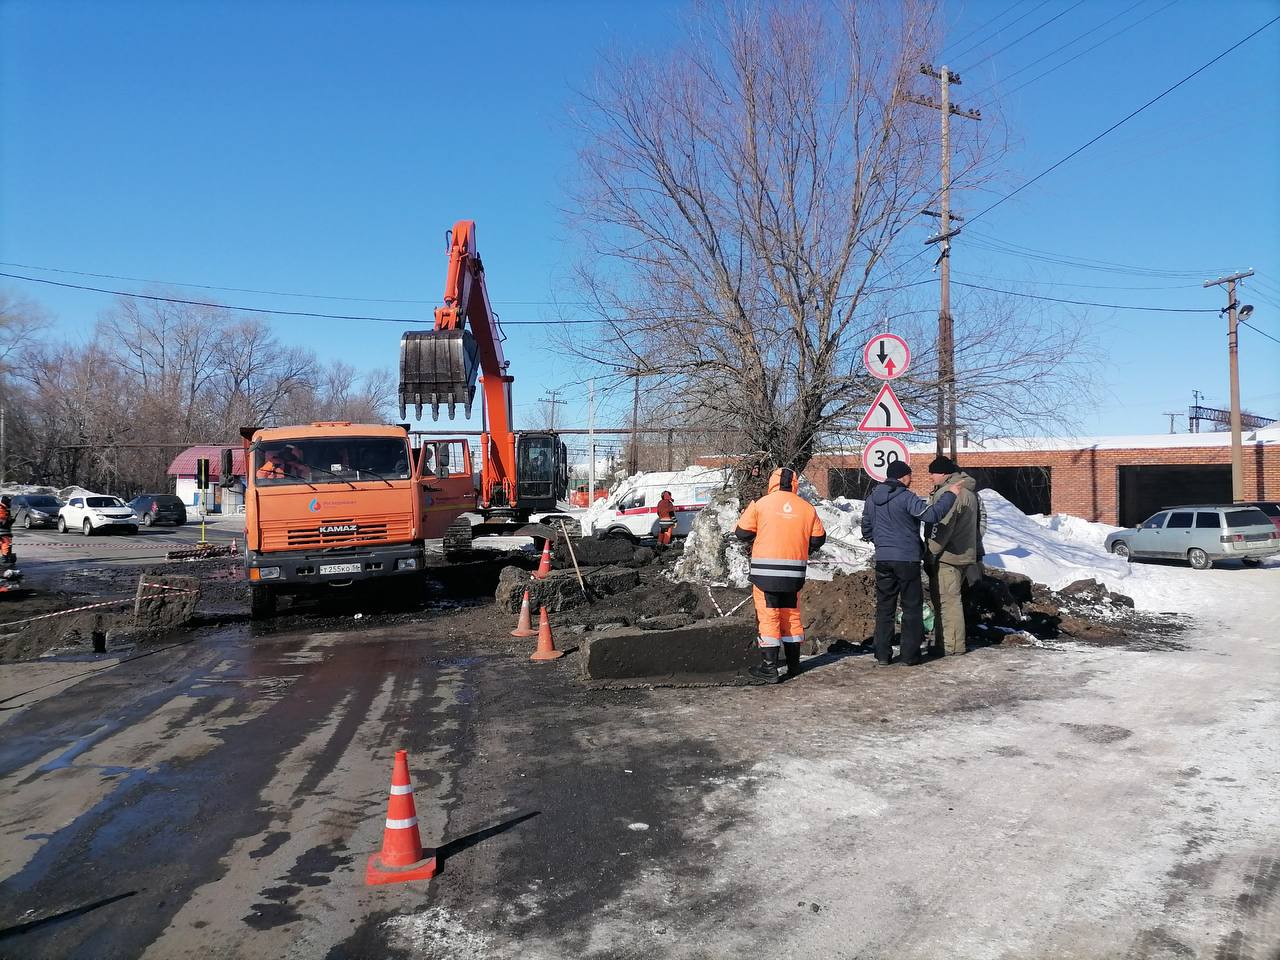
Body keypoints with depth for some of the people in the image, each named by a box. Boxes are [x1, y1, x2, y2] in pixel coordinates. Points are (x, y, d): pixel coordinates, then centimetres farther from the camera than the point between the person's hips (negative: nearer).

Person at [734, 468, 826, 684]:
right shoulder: (807, 508, 4)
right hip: (794, 573, 4)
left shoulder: (761, 504, -6)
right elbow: (818, 539, 9)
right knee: (792, 616, 16)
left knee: (768, 617, 0)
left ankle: (769, 668, -1)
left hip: (765, 571, -3)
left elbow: (742, 533, -3)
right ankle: (793, 664, 24)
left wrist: (755, 538, 17)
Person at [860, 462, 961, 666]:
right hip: (907, 559, -5)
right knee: (912, 607, 6)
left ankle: (883, 654, 11)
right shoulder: (906, 498, -13)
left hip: (882, 559, 5)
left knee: (884, 607, 11)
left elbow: (866, 531, 15)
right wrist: (950, 495, -14)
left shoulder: (871, 499, 8)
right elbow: (931, 515, -24)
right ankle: (909, 654, 7)